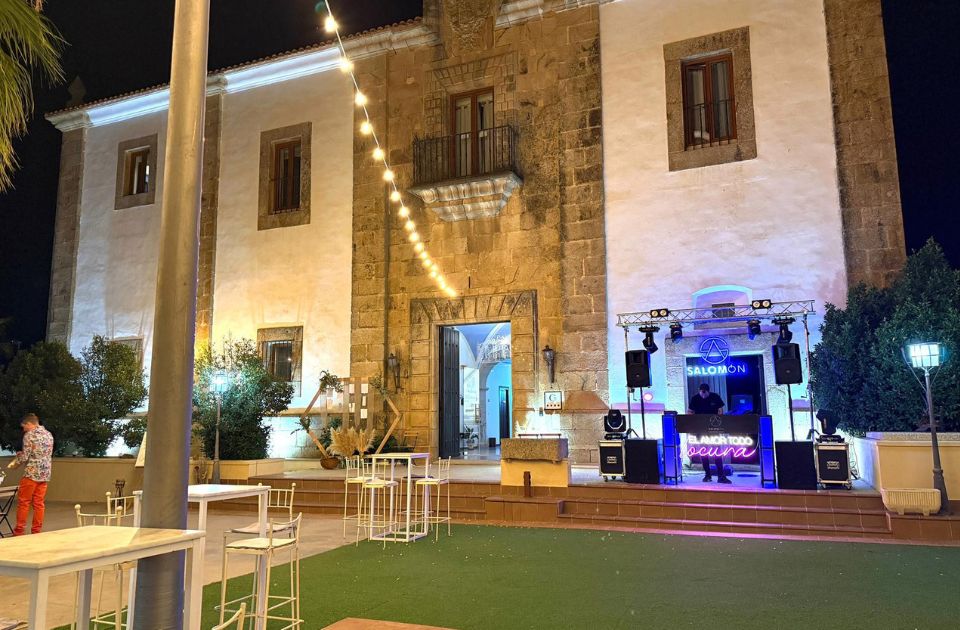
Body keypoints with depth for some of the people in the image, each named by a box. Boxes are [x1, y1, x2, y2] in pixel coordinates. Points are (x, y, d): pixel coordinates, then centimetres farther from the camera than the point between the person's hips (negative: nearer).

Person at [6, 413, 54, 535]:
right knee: (39, 503, 8)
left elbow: (24, 457, -12)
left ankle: (19, 531, 7)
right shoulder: (49, 435, 13)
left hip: (31, 473, -6)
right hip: (45, 474, 7)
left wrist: (14, 463, 8)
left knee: (23, 502, 3)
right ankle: (36, 531, 9)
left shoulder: (30, 435, -9)